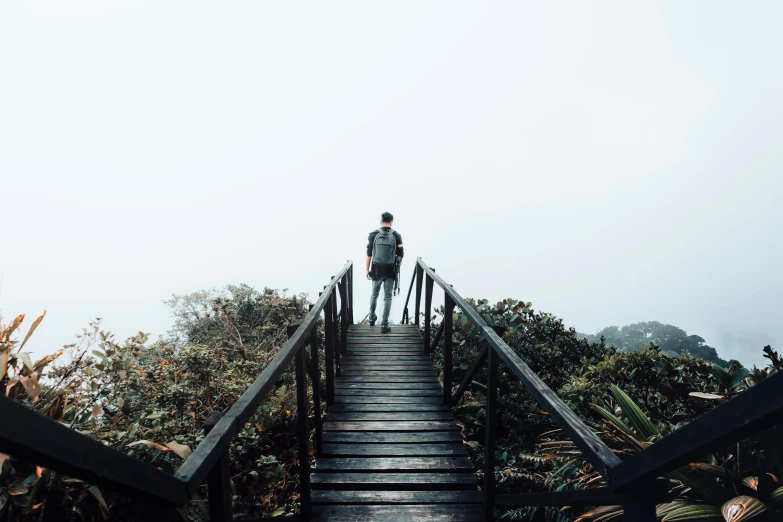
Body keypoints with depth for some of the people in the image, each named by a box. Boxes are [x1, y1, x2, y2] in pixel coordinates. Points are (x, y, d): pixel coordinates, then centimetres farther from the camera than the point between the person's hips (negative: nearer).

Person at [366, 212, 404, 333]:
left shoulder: (373, 234, -2)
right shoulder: (396, 235, -2)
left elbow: (369, 253, -2)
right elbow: (400, 255, 0)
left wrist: (367, 269, 5)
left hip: (376, 269, 1)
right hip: (390, 270, -1)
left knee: (374, 294, 21)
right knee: (387, 297, 3)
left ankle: (372, 318, 34)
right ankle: (384, 325, 0)